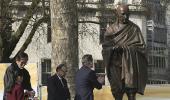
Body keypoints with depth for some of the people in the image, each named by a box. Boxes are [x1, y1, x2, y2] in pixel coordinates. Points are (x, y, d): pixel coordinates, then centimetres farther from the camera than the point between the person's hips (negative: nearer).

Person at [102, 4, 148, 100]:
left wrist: (125, 48, -10)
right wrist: (114, 48, -14)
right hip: (116, 64, 1)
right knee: (117, 92, -5)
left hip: (130, 64, -1)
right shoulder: (111, 30, 10)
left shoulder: (134, 29, 7)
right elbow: (105, 47, 8)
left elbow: (142, 46, 2)